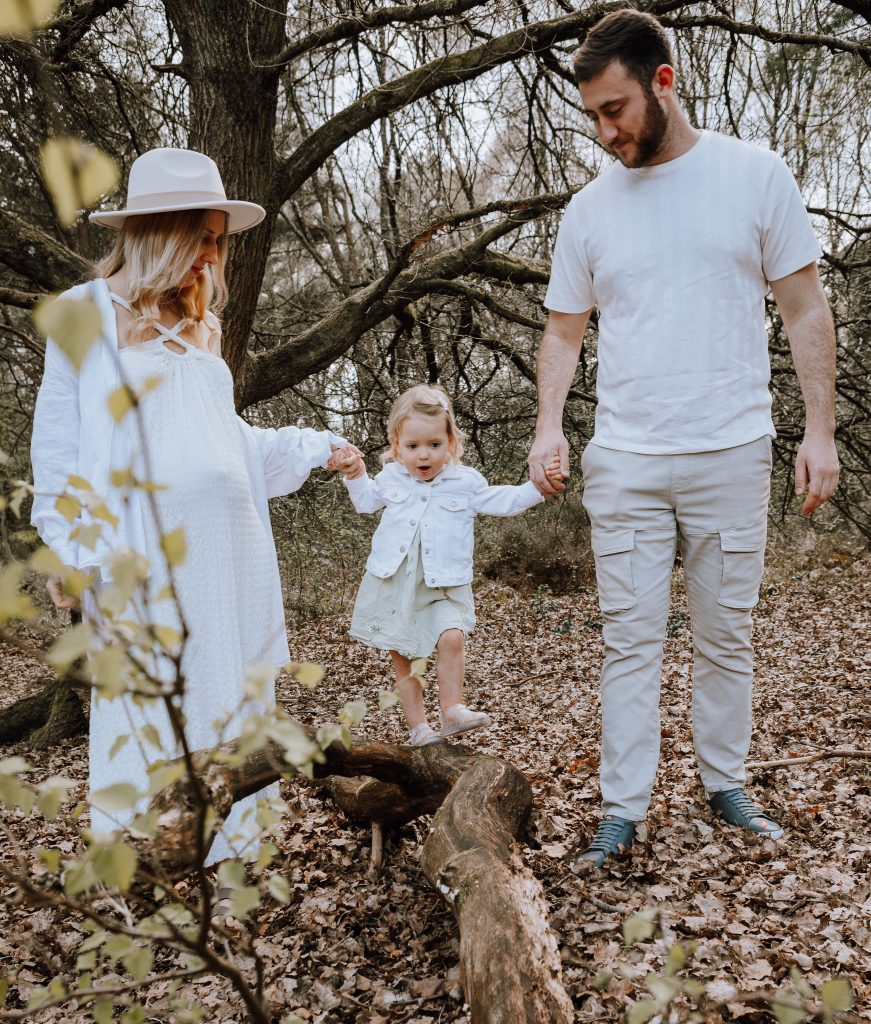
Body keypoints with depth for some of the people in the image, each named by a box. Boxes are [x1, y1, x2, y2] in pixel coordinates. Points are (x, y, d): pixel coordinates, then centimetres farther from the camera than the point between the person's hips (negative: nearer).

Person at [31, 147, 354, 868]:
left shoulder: (199, 323, 18)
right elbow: (58, 444, 0)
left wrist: (311, 450, 14)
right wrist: (69, 549, -6)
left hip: (230, 540, 6)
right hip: (143, 544, -5)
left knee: (232, 694, 8)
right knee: (146, 697, 0)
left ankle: (228, 849, 20)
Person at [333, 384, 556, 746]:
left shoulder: (465, 482, -2)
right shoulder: (391, 478, 5)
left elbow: (504, 502, 5)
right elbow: (367, 501, 23)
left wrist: (535, 487, -8)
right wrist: (356, 476, 7)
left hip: (443, 586, -2)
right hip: (393, 585, 2)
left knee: (452, 638, -24)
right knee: (401, 659, 4)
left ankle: (452, 709, -11)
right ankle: (419, 726, 14)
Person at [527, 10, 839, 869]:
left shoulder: (755, 176, 1)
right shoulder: (590, 209, 7)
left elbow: (806, 311, 2)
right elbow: (563, 330, 11)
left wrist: (819, 429, -6)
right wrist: (549, 423, -6)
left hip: (731, 453, -1)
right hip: (622, 462, 1)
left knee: (725, 635, 9)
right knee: (629, 639, 3)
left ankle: (725, 783, 27)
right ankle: (623, 808, 11)